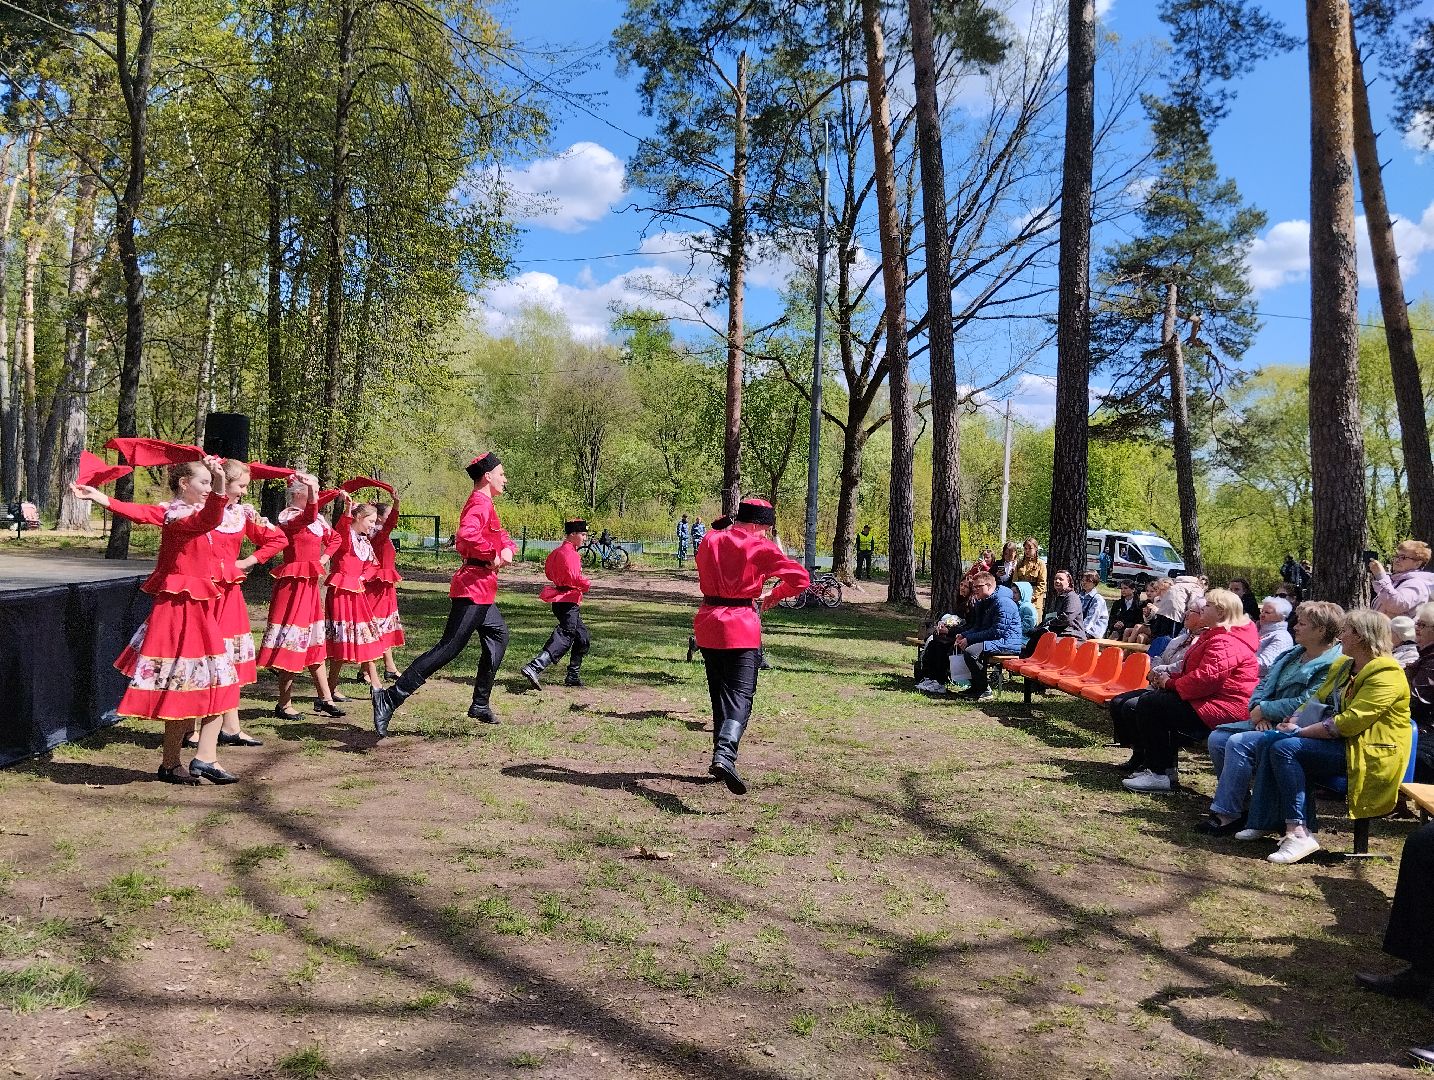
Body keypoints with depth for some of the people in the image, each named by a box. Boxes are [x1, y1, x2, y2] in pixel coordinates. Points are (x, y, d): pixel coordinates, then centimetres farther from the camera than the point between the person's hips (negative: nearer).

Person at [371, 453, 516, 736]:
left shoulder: (483, 504, 20)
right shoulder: (480, 503, -13)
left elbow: (500, 535, 20)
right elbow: (466, 535, -33)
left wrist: (508, 548, -2)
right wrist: (493, 555, -21)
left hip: (480, 589, 11)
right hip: (474, 588, -11)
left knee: (498, 635, 19)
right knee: (449, 647, -13)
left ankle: (481, 705, 25)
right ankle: (389, 698, -15)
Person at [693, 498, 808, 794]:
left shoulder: (710, 541, 9)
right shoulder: (761, 547, -5)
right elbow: (800, 577, -7)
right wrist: (772, 595, 8)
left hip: (707, 622, 5)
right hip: (742, 626, -5)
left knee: (719, 693, 17)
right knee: (741, 695, -7)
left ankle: (721, 756, 23)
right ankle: (725, 755, -29)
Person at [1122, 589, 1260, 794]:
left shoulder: (1225, 642, -17)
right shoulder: (1214, 636, 21)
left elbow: (1206, 677, -28)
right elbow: (1191, 670, 23)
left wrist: (1171, 684, -14)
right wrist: (1170, 679, 3)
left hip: (1223, 710, -12)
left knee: (1149, 705, -15)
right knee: (1150, 702, 12)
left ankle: (1161, 775, -11)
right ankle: (1165, 767, 11)